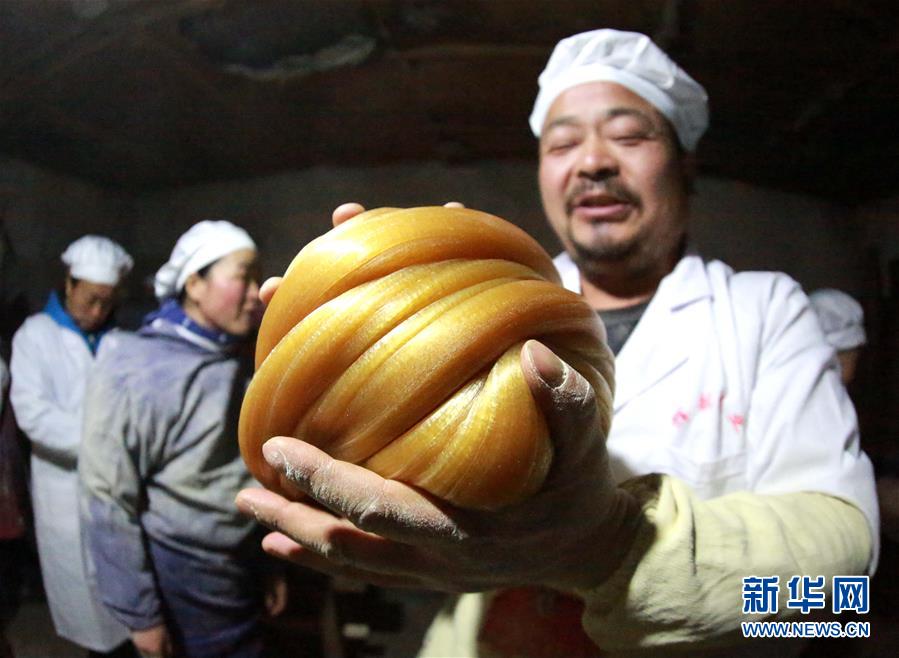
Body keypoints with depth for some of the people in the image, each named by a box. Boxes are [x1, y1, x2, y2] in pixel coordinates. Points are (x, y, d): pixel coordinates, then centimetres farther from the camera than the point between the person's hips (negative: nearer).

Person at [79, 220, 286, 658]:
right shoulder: (135, 371, -18)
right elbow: (107, 500, -15)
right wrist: (139, 613, -11)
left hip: (243, 572, 6)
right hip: (174, 581, -6)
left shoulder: (245, 363, 2)